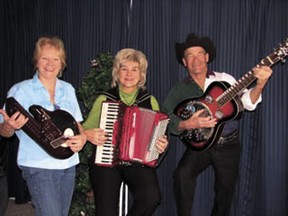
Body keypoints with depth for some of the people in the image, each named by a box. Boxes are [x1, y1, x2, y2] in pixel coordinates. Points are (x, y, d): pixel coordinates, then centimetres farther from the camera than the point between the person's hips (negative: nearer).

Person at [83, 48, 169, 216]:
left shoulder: (150, 101, 10)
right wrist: (89, 134, -10)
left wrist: (162, 145, -6)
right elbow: (86, 127, 13)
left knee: (151, 198, -25)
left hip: (139, 162, 1)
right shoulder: (104, 99, 8)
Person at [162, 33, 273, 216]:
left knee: (225, 195, 9)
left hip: (229, 145, 1)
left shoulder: (224, 79, 3)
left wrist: (260, 85, -27)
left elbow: (248, 103, -9)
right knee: (182, 174, -27)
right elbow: (166, 120, -9)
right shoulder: (179, 89, 2)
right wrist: (188, 124, -27)